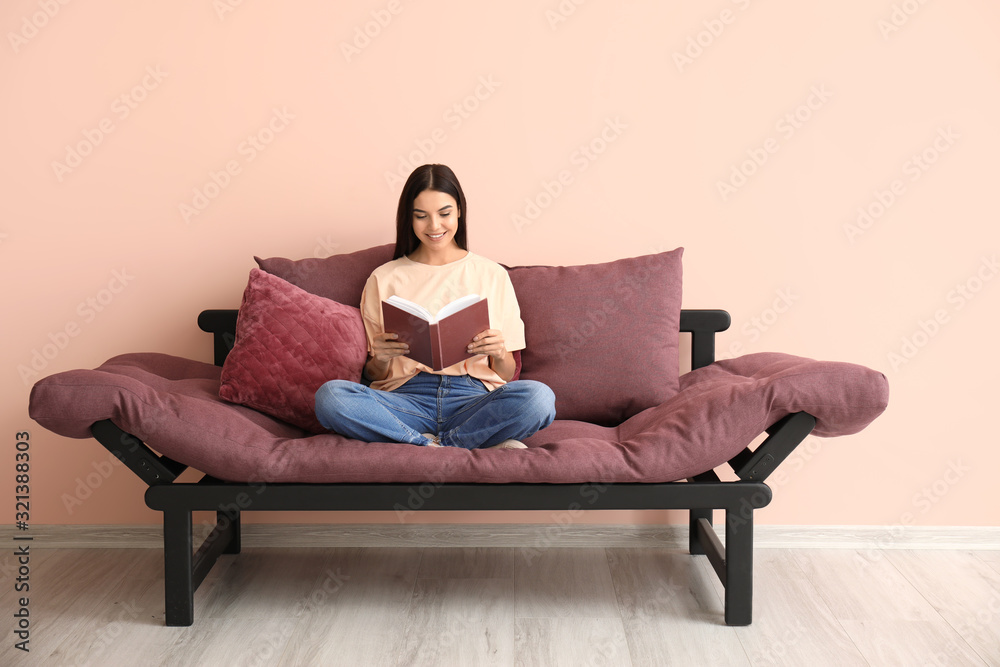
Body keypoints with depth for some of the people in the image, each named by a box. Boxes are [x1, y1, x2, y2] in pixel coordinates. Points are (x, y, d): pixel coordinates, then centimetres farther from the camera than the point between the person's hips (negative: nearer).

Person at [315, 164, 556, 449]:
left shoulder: (492, 275, 14)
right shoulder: (384, 279, 15)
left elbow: (508, 375, 14)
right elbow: (374, 377, 15)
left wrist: (500, 354, -10)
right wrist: (380, 359, -9)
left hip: (472, 398, 0)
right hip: (406, 398, 1)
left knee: (539, 397, -32)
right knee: (330, 395, -31)